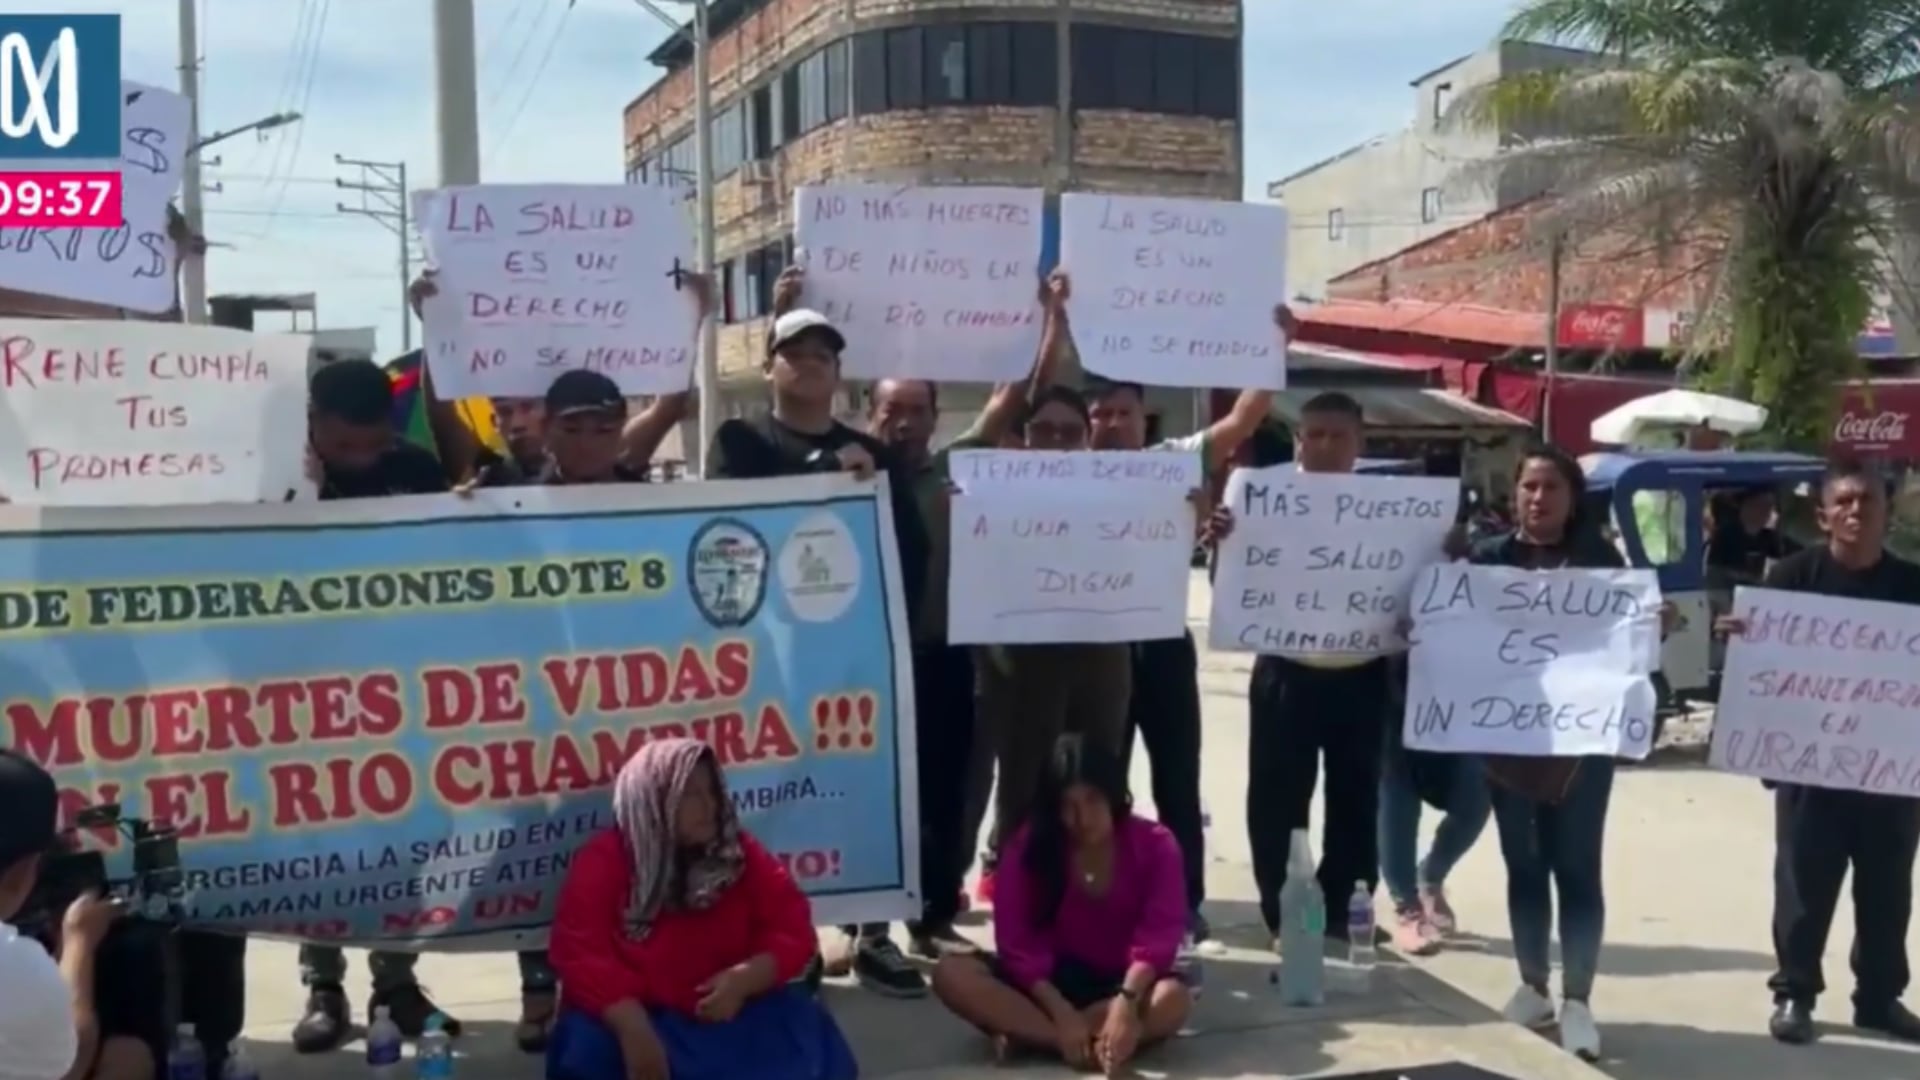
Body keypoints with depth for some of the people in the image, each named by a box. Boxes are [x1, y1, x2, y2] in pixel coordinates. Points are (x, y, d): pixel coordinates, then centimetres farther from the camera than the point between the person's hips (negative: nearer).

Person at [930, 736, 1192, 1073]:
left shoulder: (1155, 846, -7)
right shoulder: (1027, 847, -6)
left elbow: (1158, 938, -18)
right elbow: (1017, 943, -12)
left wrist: (1126, 1001, -36)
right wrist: (1062, 1014, -26)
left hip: (1122, 983, -1)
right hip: (1048, 982, 1)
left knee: (1174, 998, -36)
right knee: (951, 973, -26)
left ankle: (1027, 1036, -32)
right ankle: (1097, 1042, -34)